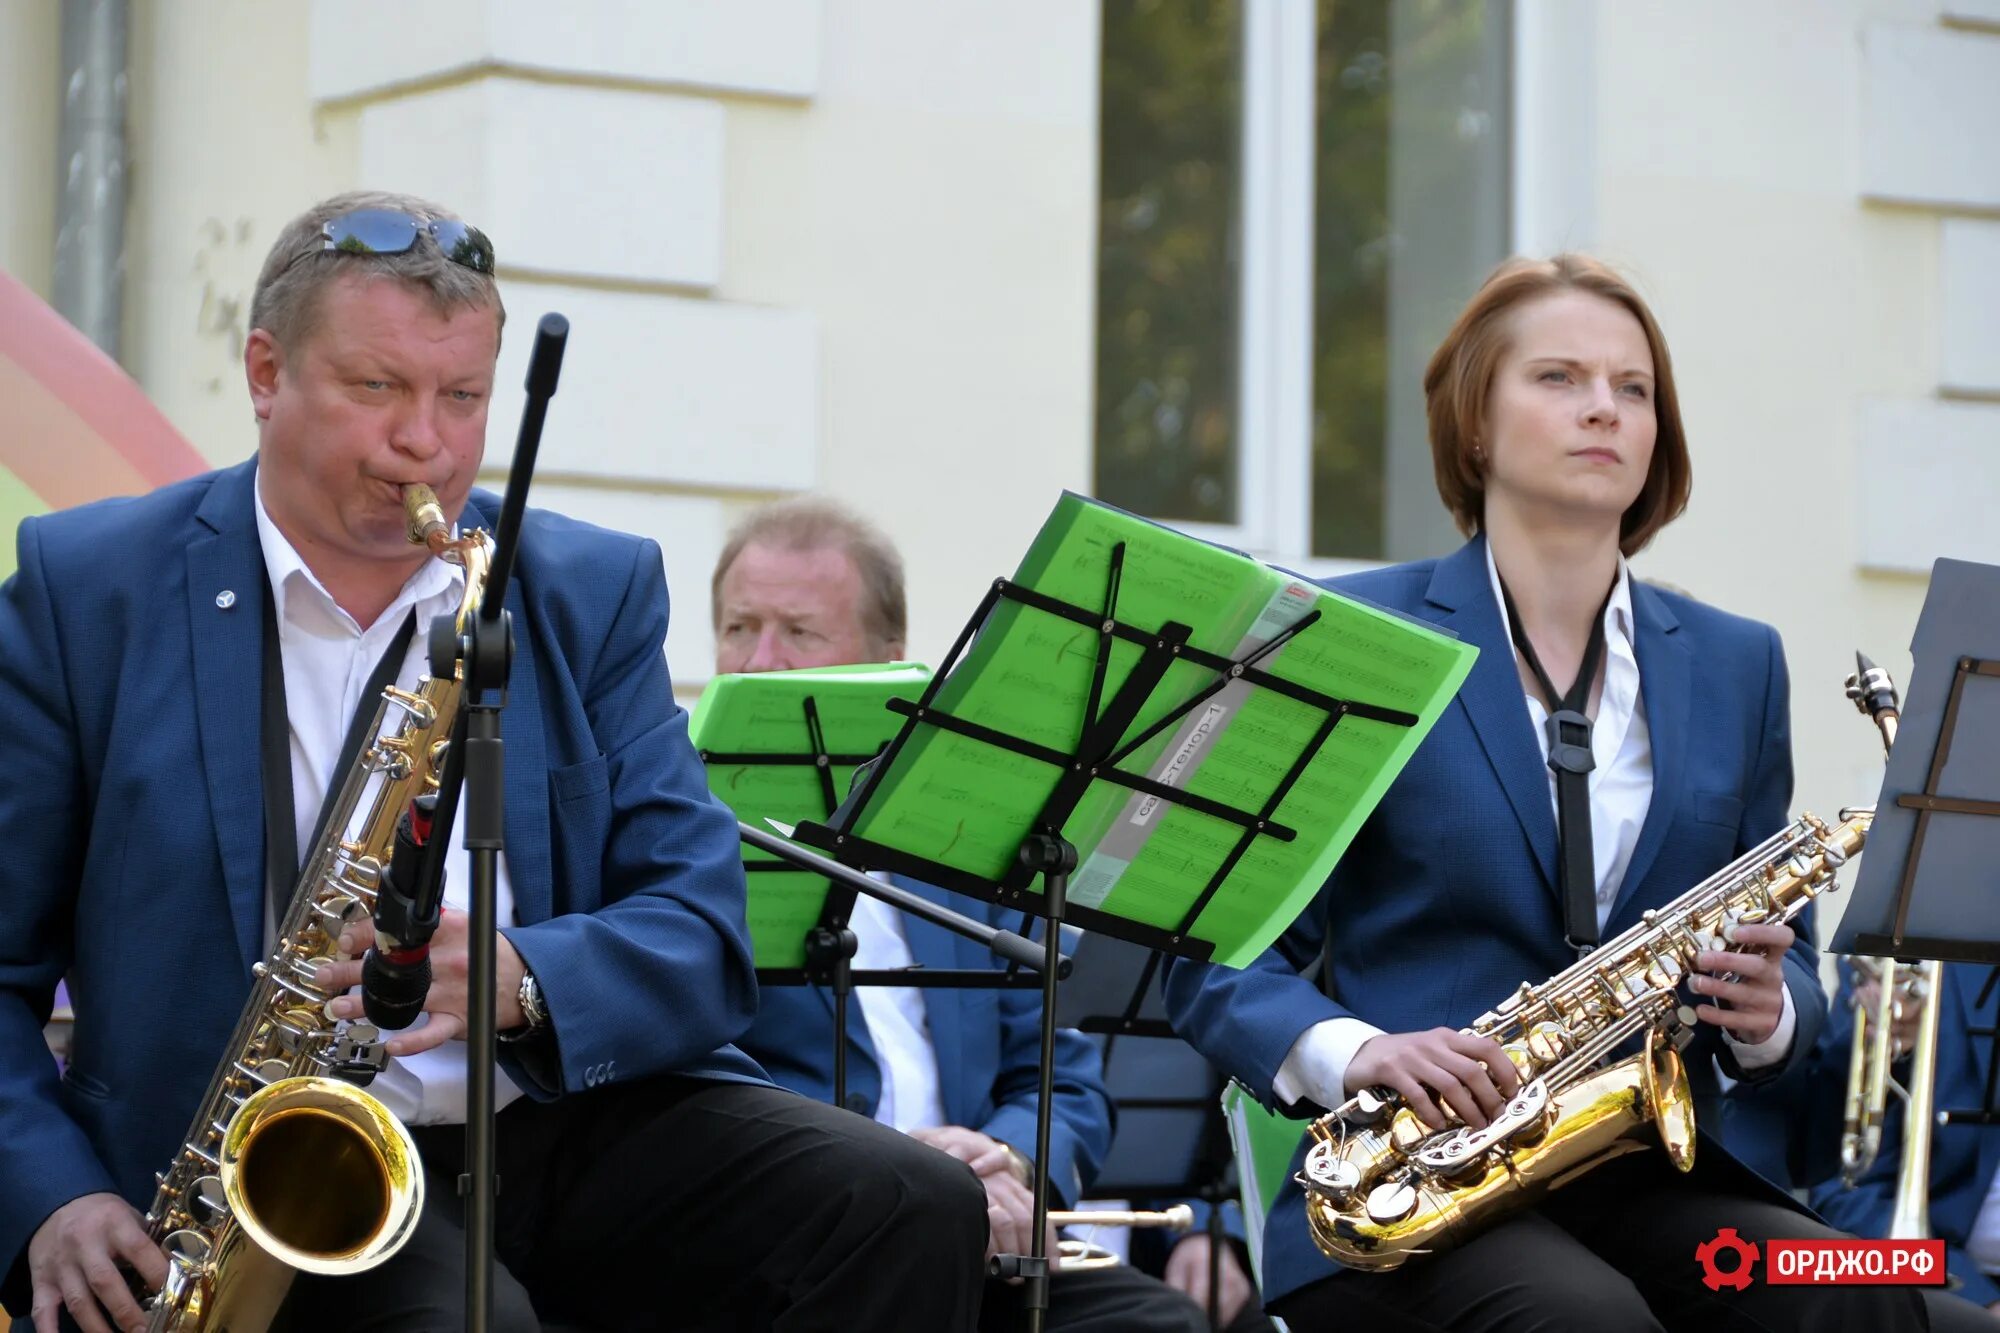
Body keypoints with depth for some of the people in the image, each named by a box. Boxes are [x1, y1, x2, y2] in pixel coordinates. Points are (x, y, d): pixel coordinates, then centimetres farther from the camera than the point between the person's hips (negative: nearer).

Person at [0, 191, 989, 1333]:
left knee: (918, 1216, -20)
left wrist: (520, 981, -17)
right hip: (281, 1162, -4)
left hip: (571, 1119, 4)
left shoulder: (596, 592, 13)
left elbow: (704, 940, 4)